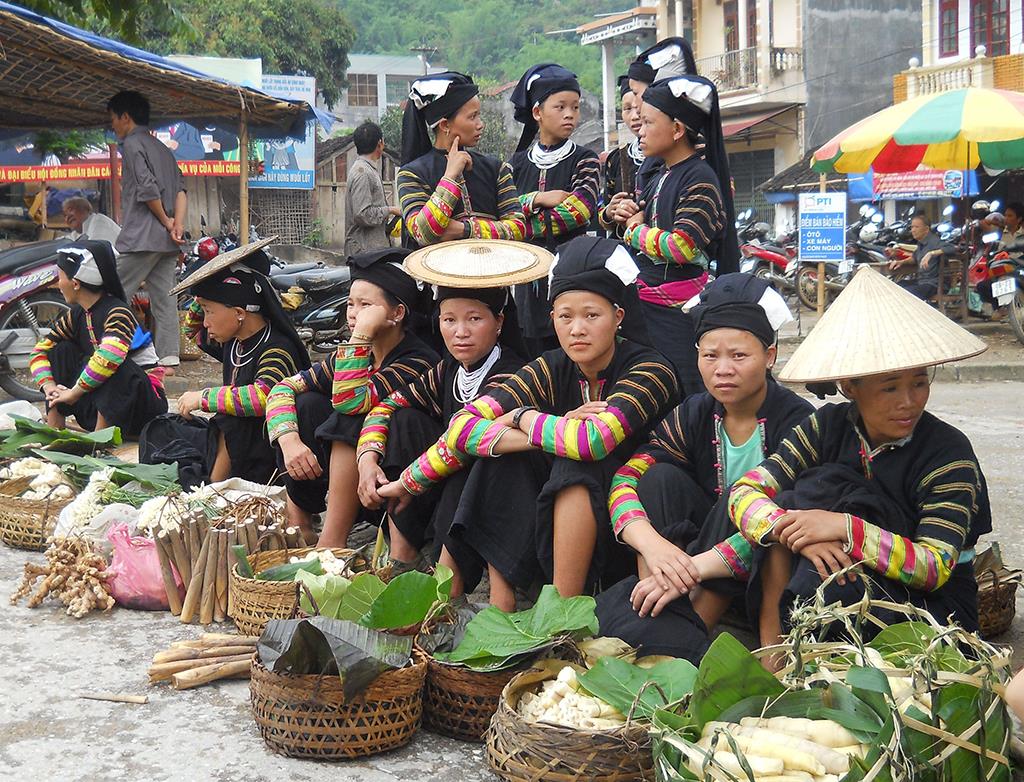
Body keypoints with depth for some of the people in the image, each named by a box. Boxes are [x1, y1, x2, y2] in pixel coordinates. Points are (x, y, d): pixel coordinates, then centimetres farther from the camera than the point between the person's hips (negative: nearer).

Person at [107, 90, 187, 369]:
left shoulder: (132, 144, -5)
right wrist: (178, 223, -3)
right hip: (167, 241, 8)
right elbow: (180, 189, 10)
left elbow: (148, 189, -16)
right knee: (164, 298, 5)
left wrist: (166, 221, -5)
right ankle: (168, 356, 0)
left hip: (141, 238, -8)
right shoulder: (163, 149, 21)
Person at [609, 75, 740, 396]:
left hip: (681, 311, -9)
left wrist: (636, 231, -8)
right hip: (647, 303, 9)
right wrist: (629, 216, 5)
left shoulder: (700, 178, -13)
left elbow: (681, 247, -24)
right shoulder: (661, 175, 14)